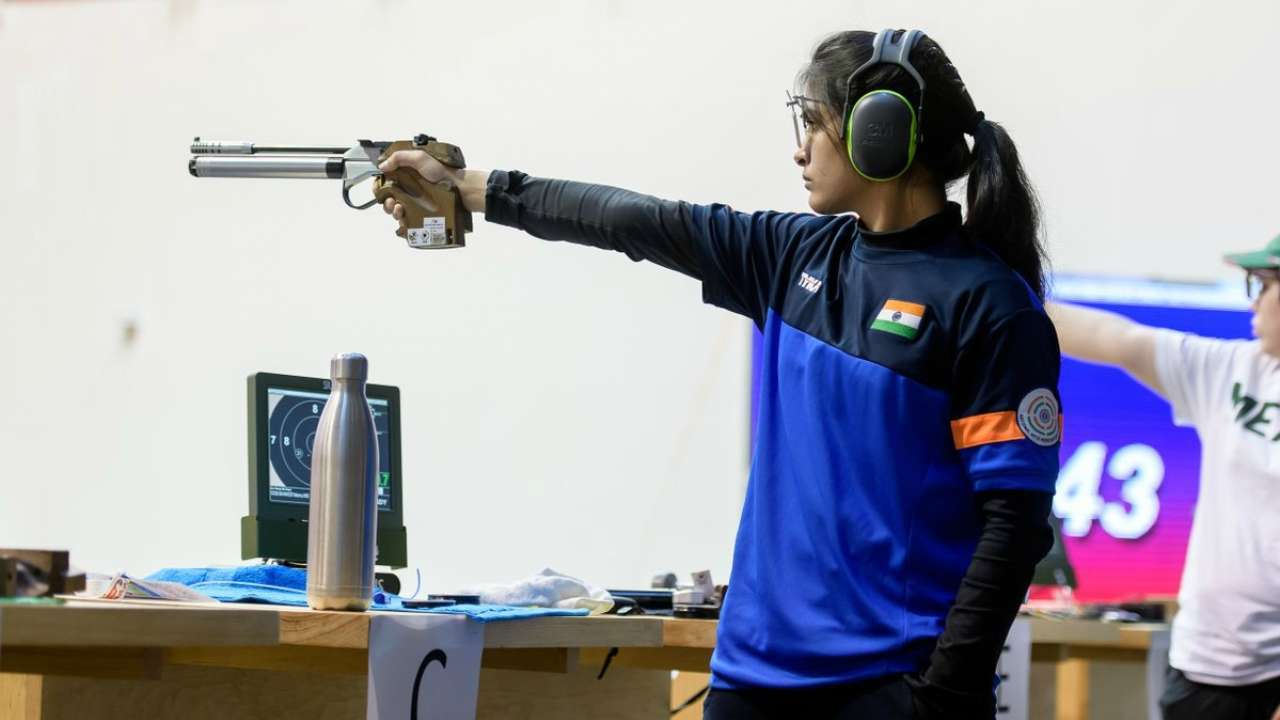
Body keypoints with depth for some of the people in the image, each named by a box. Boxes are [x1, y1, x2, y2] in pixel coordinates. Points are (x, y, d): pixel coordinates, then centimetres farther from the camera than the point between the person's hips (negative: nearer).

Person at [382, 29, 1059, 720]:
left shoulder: (988, 305, -10)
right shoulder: (800, 255, 10)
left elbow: (1014, 524, -13)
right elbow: (638, 223, 19)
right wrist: (463, 187, 24)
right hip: (759, 663, 6)